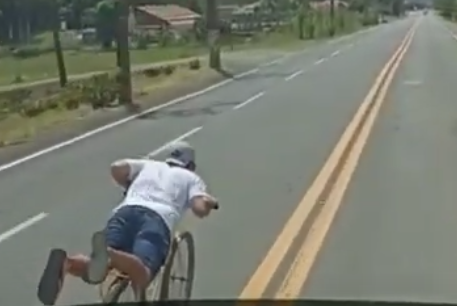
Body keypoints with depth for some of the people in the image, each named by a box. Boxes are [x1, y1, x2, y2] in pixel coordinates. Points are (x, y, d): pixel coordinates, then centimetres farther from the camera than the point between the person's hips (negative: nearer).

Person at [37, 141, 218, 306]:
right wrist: (209, 202, 34)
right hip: (158, 220, -4)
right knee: (140, 278, -26)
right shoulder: (192, 178, 29)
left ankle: (65, 263, -38)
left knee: (94, 272, -4)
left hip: (126, 212, 4)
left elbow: (117, 168, 20)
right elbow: (200, 209, 9)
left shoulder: (148, 165, 37)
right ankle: (108, 253, -57)